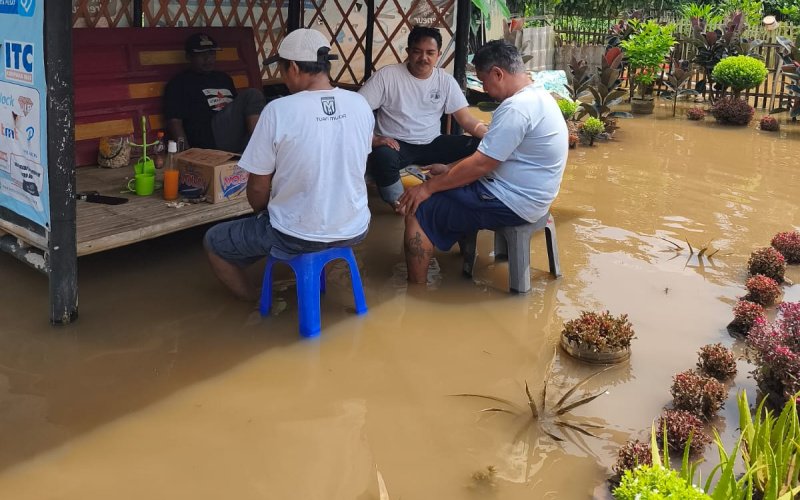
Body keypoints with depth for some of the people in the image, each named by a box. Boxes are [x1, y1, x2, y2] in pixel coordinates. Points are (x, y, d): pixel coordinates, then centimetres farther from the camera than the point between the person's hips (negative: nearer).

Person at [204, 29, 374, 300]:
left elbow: (258, 189, -11)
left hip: (298, 237, -5)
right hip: (355, 229, 5)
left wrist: (264, 215, 12)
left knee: (214, 242, 20)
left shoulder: (278, 110, -19)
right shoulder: (361, 105, -4)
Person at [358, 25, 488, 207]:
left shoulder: (445, 80, 3)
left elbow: (466, 119, 1)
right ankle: (401, 205, -12)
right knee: (383, 157, -39)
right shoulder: (387, 75, -8)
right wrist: (373, 139, -27)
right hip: (397, 144, -3)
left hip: (432, 144, 4)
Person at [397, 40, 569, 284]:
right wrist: (449, 169, 14)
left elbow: (480, 165, -23)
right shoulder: (539, 96, 10)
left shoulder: (516, 108, -23)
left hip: (512, 204, -11)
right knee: (445, 186, 22)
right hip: (525, 195, 11)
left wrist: (428, 187, -14)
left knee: (418, 210, -8)